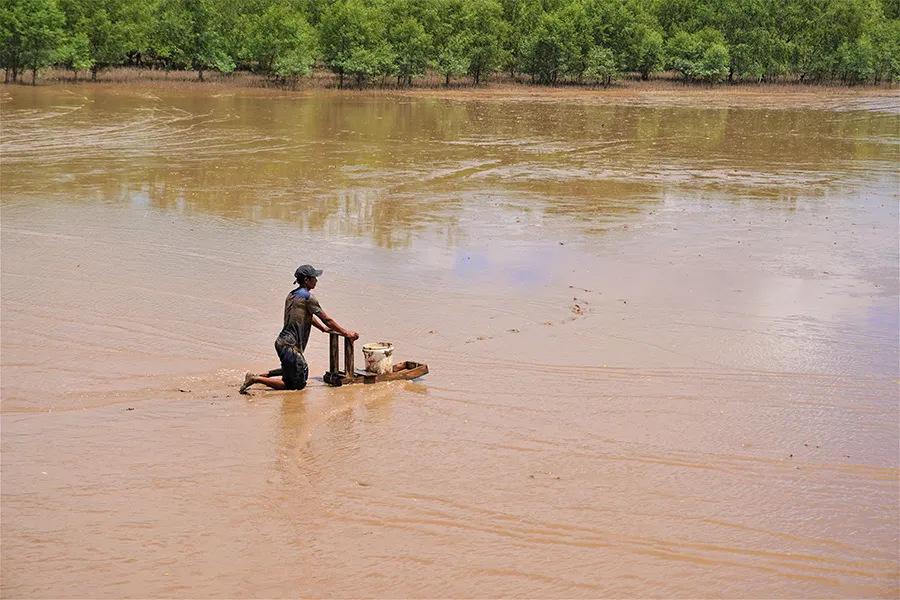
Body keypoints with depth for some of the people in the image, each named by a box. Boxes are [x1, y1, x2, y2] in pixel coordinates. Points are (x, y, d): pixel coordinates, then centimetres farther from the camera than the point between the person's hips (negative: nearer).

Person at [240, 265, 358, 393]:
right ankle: (256, 379, -9)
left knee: (304, 371, 27)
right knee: (298, 384, -2)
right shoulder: (308, 297, -13)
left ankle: (261, 375, 20)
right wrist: (346, 333, 1)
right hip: (290, 346, -10)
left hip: (281, 342, 10)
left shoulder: (291, 295, 13)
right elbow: (327, 320, -8)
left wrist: (324, 328, 32)